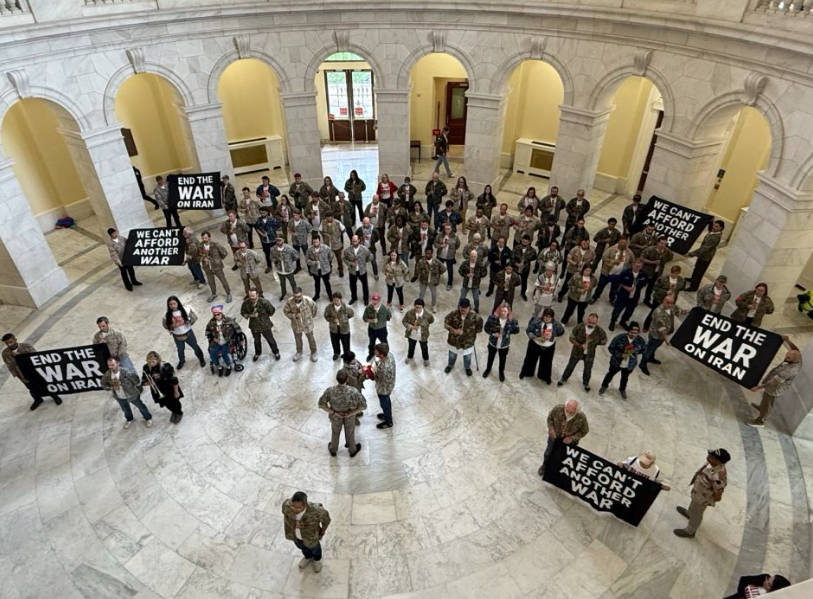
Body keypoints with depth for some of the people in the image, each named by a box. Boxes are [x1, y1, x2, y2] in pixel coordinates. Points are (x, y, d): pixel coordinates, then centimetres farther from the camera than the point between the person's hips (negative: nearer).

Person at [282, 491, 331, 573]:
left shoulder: (315, 511, -44)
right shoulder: (287, 505, -36)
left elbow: (326, 519, -21)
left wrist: (322, 533, -5)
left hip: (310, 537, -3)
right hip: (294, 535, 3)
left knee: (314, 548, 31)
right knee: (301, 547, 35)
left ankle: (317, 559, 66)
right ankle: (308, 557, 69)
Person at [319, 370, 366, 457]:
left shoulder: (330, 390, -31)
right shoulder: (353, 391, -35)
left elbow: (321, 404, -20)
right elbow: (363, 406, -26)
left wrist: (334, 412, -15)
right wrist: (350, 413, -18)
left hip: (335, 417, 1)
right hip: (349, 417, -1)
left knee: (335, 433, 31)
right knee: (350, 433, 28)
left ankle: (333, 450, 56)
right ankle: (353, 451, 53)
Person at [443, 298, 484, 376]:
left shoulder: (474, 316, -25)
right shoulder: (453, 314, -24)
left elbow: (479, 328, -11)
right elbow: (446, 323, -14)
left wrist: (469, 332, -14)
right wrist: (454, 330, -27)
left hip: (468, 341, -1)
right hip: (454, 340, 1)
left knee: (467, 357, 26)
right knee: (452, 355, 28)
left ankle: (467, 367, 58)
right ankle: (450, 365, 60)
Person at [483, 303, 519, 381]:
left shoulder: (512, 320, -23)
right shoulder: (492, 317, -23)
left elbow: (516, 330, -6)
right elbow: (486, 328, -11)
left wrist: (507, 332, -15)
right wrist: (492, 333, -26)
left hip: (504, 345, 0)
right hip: (493, 343, 0)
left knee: (502, 359, 25)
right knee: (490, 357, 27)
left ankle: (501, 372, 55)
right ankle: (488, 369, 57)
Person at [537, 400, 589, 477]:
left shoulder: (581, 418, -36)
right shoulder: (558, 408, -33)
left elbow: (584, 431, -16)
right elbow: (550, 418, -11)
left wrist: (572, 438, -26)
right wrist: (551, 429, -26)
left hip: (569, 441, -1)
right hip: (555, 436, 1)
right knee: (548, 453, 26)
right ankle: (545, 465, 58)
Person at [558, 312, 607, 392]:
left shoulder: (600, 331, -24)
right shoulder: (578, 327, -26)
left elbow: (604, 342, -6)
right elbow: (572, 338, -15)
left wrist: (593, 342, -16)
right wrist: (580, 345, -28)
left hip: (590, 354, 1)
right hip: (577, 352, -1)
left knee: (588, 370, 22)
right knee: (570, 366, 21)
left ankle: (585, 383, 53)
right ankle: (564, 378, 49)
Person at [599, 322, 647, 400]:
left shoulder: (640, 340, -19)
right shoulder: (619, 338, -28)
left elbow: (643, 349, 3)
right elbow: (611, 348, -18)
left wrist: (635, 352, -8)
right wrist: (620, 355, -27)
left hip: (630, 365, 2)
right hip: (616, 362, -2)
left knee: (625, 377, 28)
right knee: (611, 374, 24)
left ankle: (622, 389, 57)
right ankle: (604, 386, 52)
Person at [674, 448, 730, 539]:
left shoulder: (718, 478, -45)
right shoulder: (712, 463, -22)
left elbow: (717, 497, -30)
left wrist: (707, 501, -13)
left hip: (702, 499, -7)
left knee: (696, 515, 22)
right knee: (693, 505, 38)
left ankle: (689, 532, 49)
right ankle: (689, 513, 69)